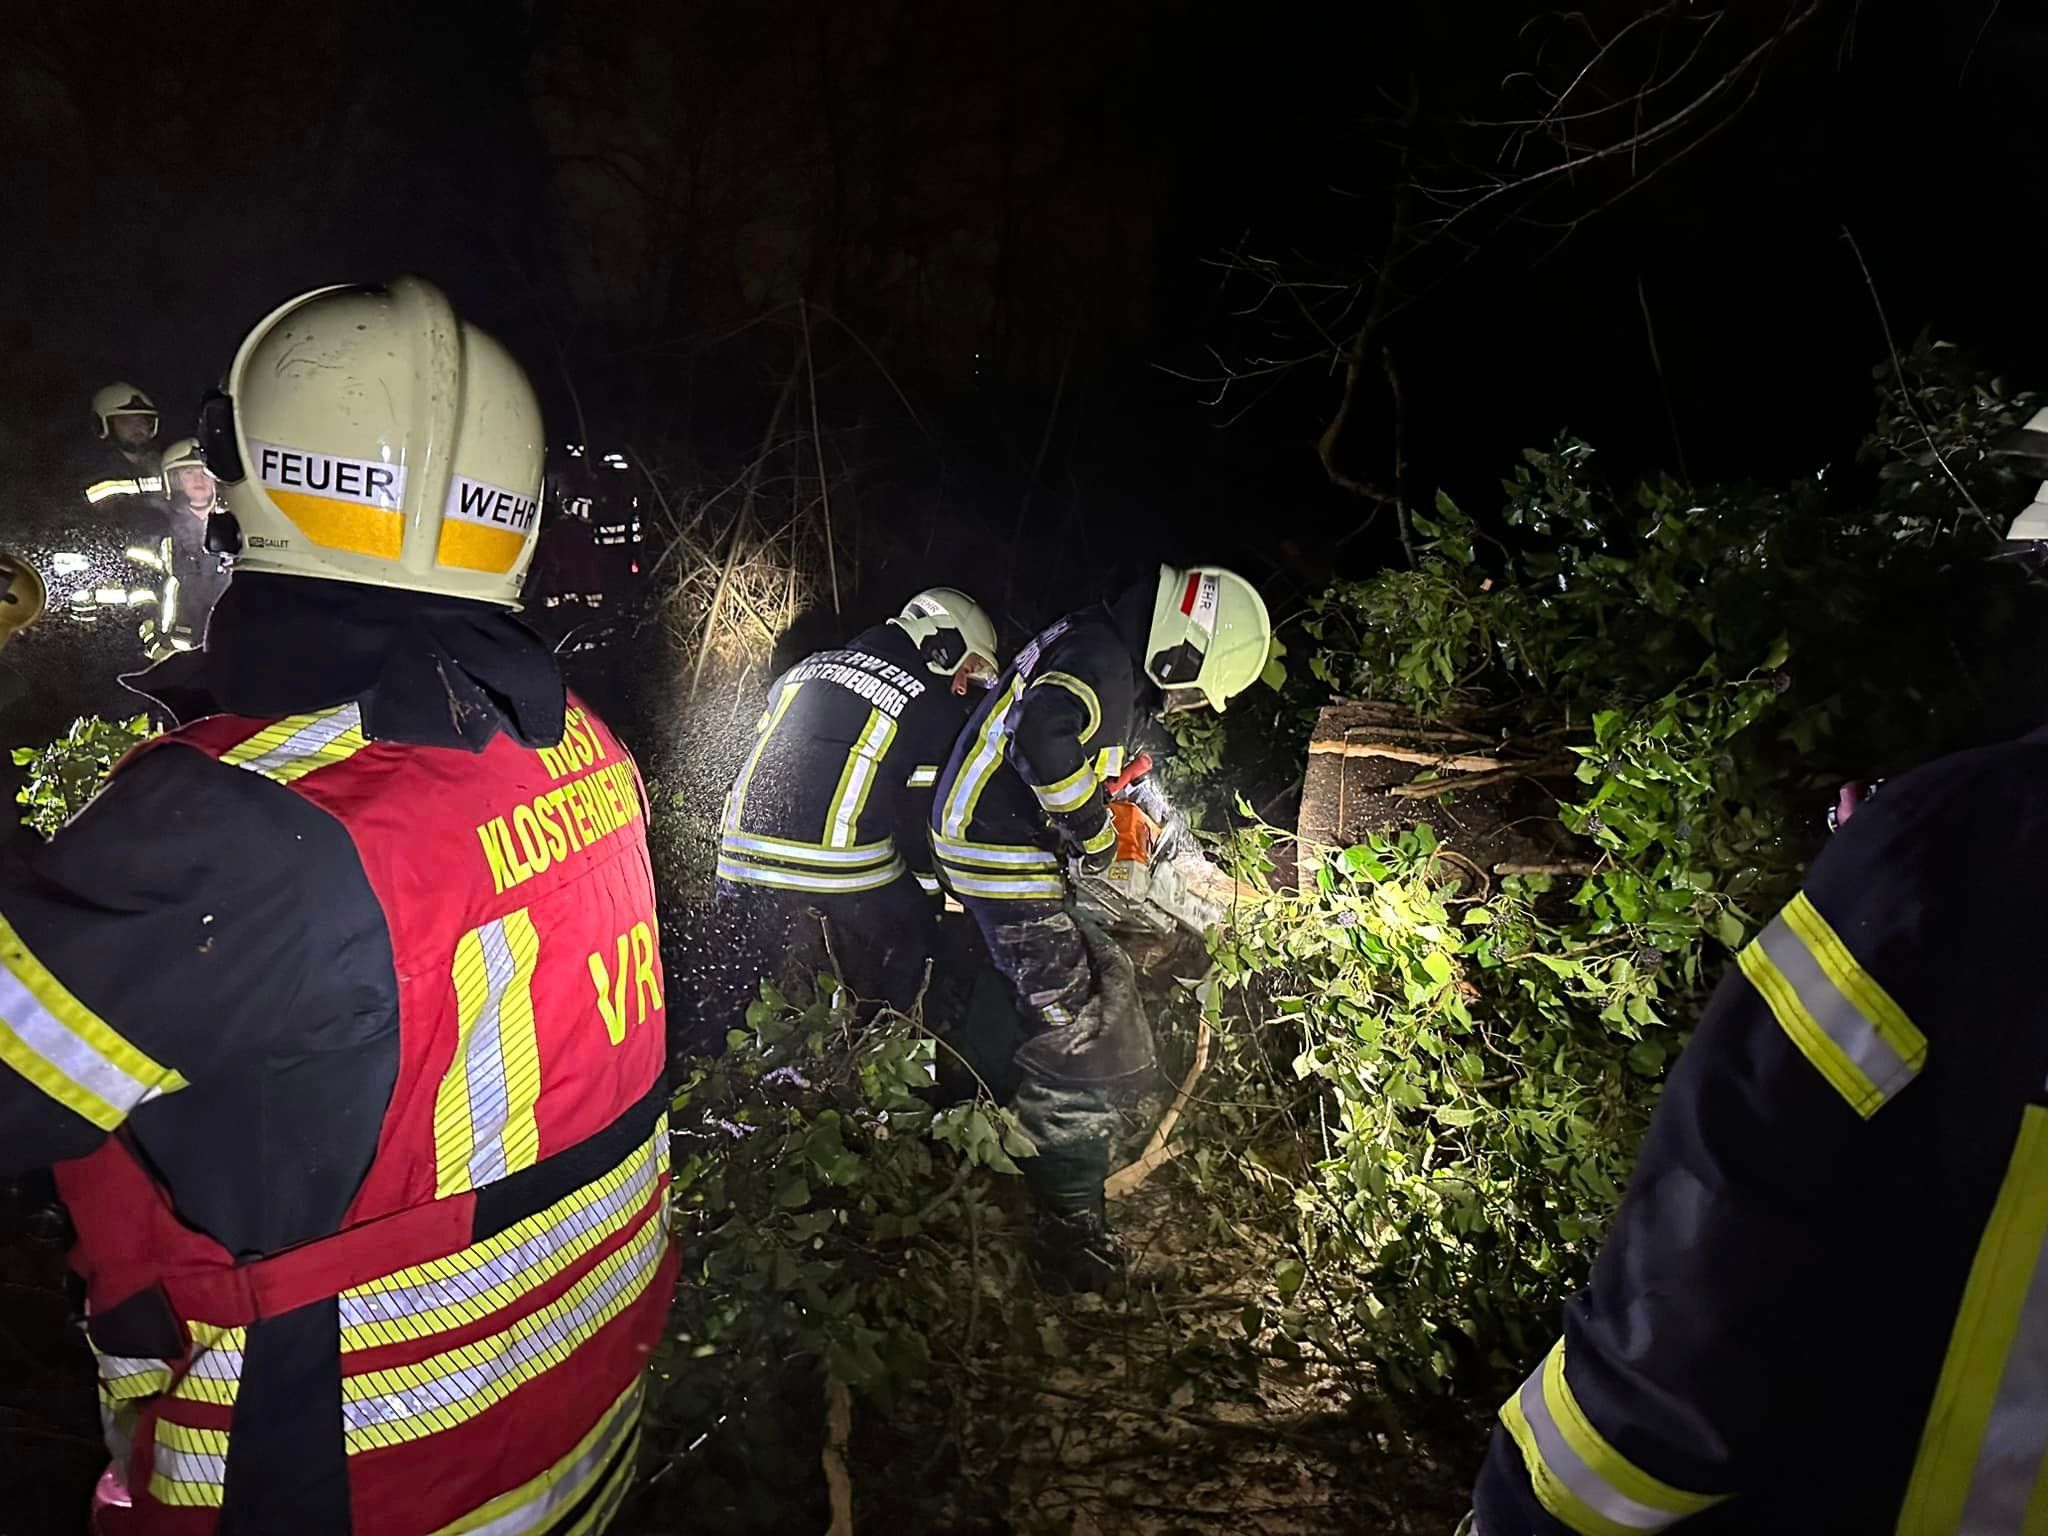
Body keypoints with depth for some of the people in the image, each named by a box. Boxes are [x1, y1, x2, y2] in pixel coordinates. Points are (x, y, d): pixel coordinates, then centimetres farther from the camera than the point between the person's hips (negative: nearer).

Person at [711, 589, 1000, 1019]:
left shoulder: (807, 667, 20)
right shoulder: (937, 709, 2)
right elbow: (924, 815, 3)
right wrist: (930, 896, 16)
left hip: (748, 852, 5)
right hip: (845, 865, -5)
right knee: (908, 945, 18)